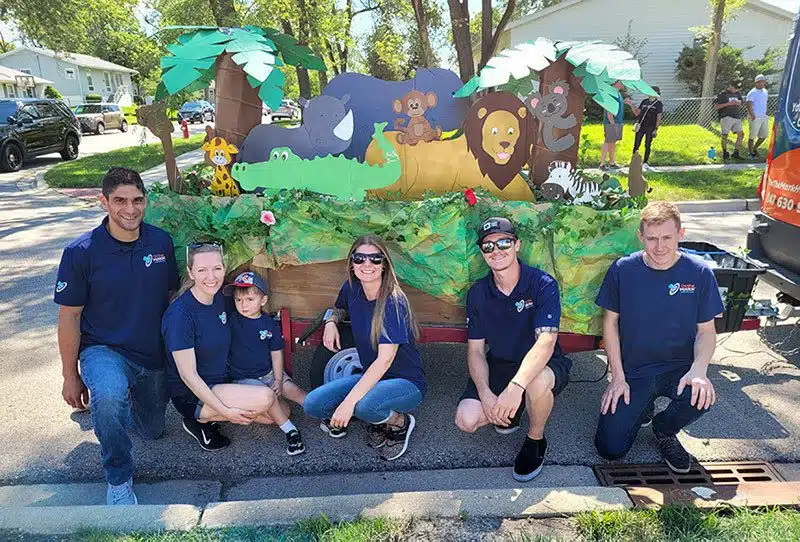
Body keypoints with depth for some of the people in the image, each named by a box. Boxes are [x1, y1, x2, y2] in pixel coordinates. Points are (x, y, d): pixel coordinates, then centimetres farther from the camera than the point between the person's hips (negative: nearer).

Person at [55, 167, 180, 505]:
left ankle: (108, 404, 50)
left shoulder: (161, 242, -7)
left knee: (152, 430, 19)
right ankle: (118, 479, -12)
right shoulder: (81, 252, -16)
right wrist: (70, 376, -7)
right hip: (103, 350, -4)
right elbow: (69, 317, -9)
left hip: (154, 354, 4)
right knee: (110, 394, -38)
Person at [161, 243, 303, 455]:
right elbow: (188, 375, -21)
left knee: (279, 412, 1)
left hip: (222, 383, 8)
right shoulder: (180, 314, -23)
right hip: (191, 396, -7)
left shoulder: (220, 298, -1)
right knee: (265, 398, -25)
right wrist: (226, 411, -22)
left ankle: (206, 419, 8)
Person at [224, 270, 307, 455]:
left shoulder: (270, 324, -1)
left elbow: (276, 354, 2)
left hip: (269, 373, 3)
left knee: (293, 390, -13)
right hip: (243, 378, -3)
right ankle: (289, 430, -21)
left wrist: (278, 380, -5)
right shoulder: (232, 320, -6)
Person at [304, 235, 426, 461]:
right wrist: (331, 322, -3)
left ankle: (400, 422, -2)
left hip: (406, 382, -6)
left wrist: (349, 401, -33)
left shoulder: (393, 302, -23)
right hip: (371, 376, 6)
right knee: (312, 404, -11)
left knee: (363, 406, -36)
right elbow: (340, 308, 22)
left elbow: (385, 360, -28)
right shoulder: (351, 289, -4)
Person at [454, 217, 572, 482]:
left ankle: (535, 440, -6)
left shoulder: (543, 284, -17)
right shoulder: (477, 293, -3)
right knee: (466, 419, -20)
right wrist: (485, 393, -20)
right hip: (499, 366, 3)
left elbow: (546, 342, -29)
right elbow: (475, 349, -2)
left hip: (542, 366, -3)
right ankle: (511, 411, 14)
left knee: (537, 383, -39)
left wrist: (515, 386, -43)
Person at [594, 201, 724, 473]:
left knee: (701, 396, -35)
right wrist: (618, 377, -7)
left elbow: (706, 330, -2)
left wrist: (699, 369, -22)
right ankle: (641, 408, 24)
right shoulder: (622, 270, -8)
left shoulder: (699, 273, -8)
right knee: (610, 448, -12)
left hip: (679, 366, 1)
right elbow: (610, 323, -1)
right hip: (633, 370, 0)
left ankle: (664, 429, 3)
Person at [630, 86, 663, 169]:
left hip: (650, 128, -3)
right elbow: (637, 113, 13)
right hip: (641, 126, 3)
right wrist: (631, 104, 3)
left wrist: (656, 129, -11)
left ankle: (645, 162, 11)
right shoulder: (644, 101, 10)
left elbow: (659, 118, -5)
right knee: (636, 145, 0)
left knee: (647, 145, 3)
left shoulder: (658, 104, -2)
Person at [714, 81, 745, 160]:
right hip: (726, 117, -5)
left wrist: (738, 103, 1)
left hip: (737, 118, 5)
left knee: (741, 134, -3)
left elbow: (741, 105, 26)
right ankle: (725, 153, 10)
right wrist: (728, 104, -14)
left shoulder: (738, 93, 18)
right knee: (725, 136, -6)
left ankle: (736, 153, 6)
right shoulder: (723, 94, 0)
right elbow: (716, 106, -6)